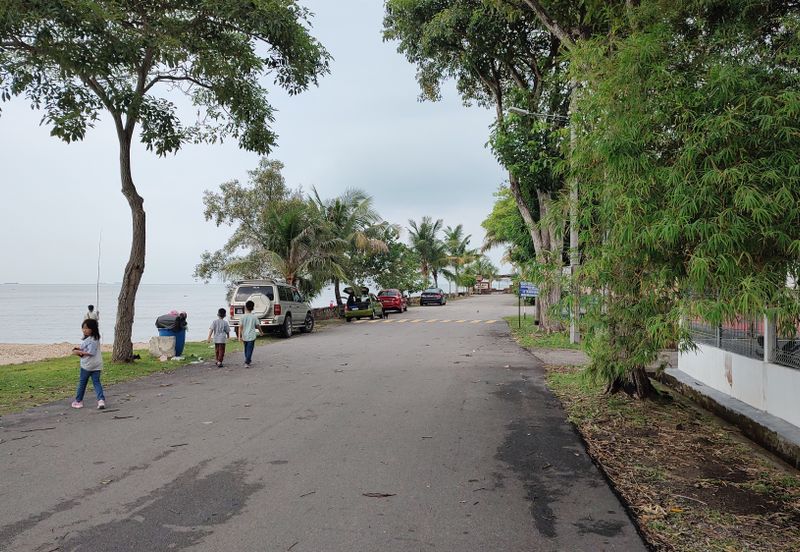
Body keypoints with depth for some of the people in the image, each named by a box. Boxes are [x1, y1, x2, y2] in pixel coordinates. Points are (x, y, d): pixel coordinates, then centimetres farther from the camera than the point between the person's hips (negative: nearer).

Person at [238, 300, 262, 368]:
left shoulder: (243, 316, -5)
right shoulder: (254, 317, -5)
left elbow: (240, 327, -8)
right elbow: (257, 326, 3)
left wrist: (240, 336, -5)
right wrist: (261, 332, 21)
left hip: (244, 336, 2)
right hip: (251, 336, -2)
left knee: (246, 349, 20)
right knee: (249, 350, -1)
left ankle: (248, 360, 34)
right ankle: (247, 362, -11)